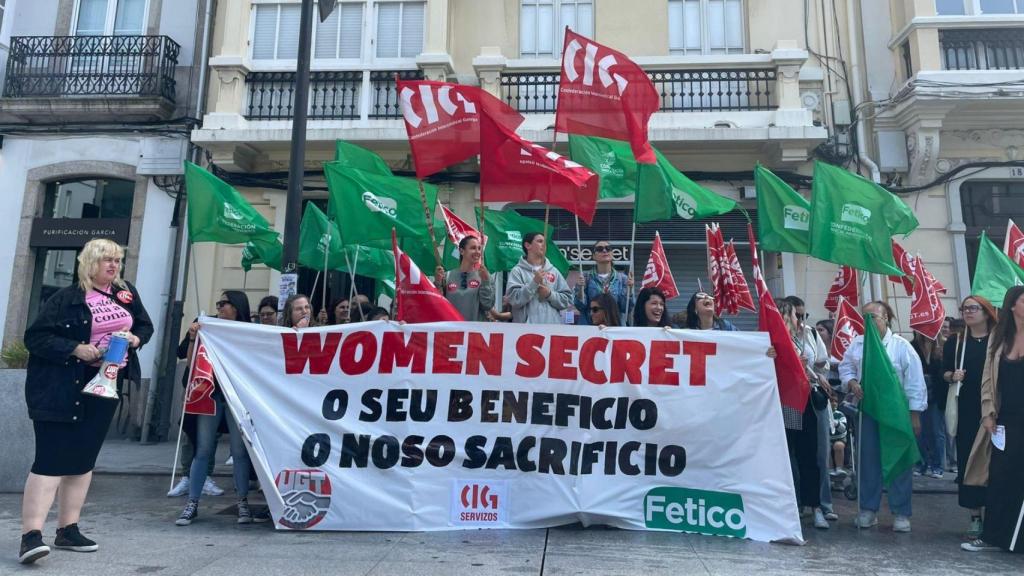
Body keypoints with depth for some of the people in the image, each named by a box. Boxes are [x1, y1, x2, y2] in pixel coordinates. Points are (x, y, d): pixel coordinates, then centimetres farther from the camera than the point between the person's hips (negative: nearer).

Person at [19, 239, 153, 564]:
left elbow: (145, 325, 19)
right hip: (64, 388, -6)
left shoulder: (127, 293, 7)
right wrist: (76, 349, -22)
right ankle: (31, 535, -9)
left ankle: (68, 530, 20)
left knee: (83, 459, 11)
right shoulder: (68, 298, -9)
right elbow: (35, 337, -11)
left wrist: (136, 338, -3)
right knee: (52, 460, -10)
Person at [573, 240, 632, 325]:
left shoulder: (622, 278, 3)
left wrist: (628, 289, -15)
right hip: (589, 326, -1)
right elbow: (580, 306, -4)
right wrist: (580, 288, -18)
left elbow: (626, 308, -3)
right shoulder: (586, 278, 1)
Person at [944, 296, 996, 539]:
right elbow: (944, 373, 11)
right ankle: (975, 516, 10)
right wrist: (952, 376, -11)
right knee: (968, 461, 2)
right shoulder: (955, 343, 8)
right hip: (966, 411, 2)